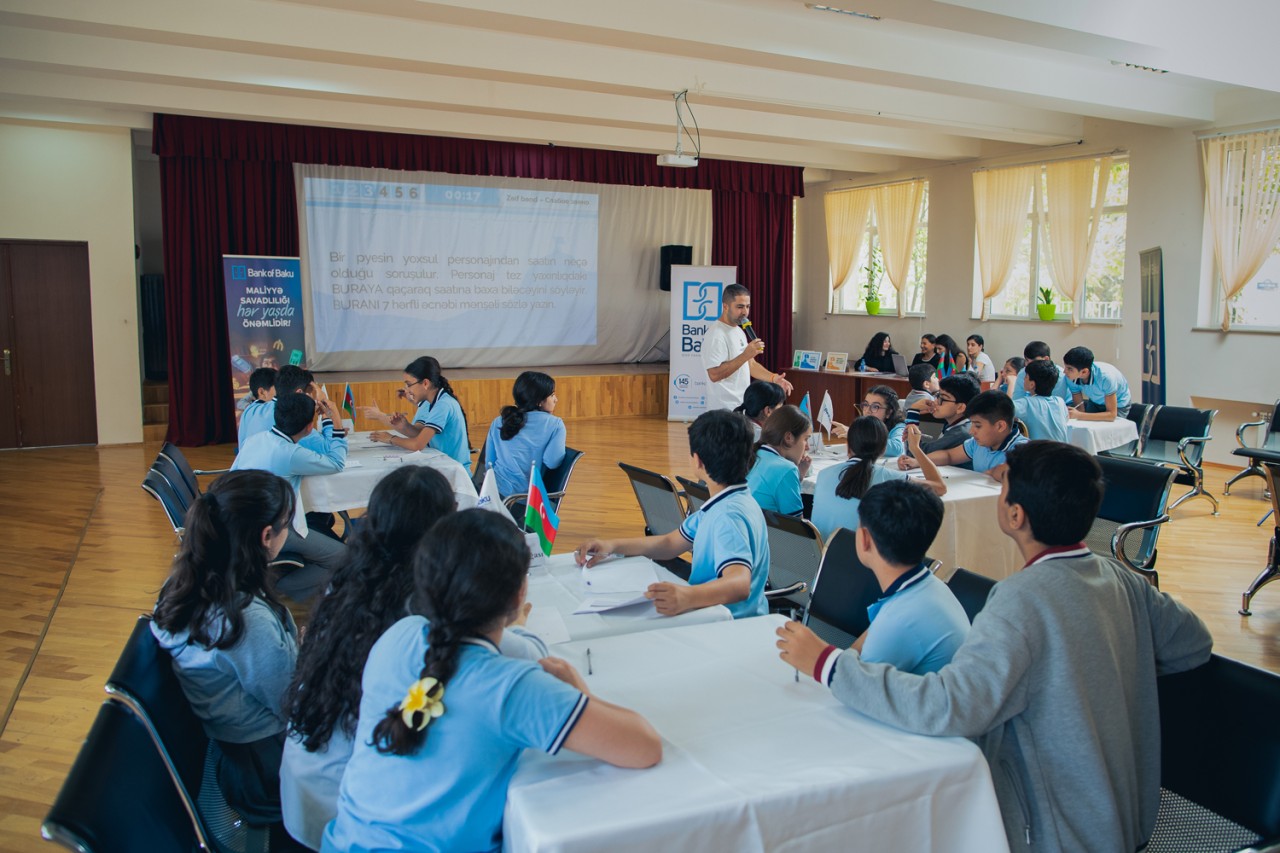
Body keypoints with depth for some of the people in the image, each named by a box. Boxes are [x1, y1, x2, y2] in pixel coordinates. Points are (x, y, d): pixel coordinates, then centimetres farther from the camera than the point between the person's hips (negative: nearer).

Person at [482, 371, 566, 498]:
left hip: (497, 491, 1)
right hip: (529, 497, -1)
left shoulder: (498, 422, 11)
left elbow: (489, 463, 13)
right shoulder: (555, 424, 1)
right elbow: (551, 462, -10)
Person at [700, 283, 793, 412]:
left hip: (743, 407, 9)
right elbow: (714, 374, -25)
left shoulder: (738, 331, 14)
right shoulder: (716, 335, -17)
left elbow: (750, 364, 18)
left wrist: (773, 378, 2)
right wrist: (745, 355, -28)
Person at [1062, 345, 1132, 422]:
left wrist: (1079, 415, -44)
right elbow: (1079, 409, -15)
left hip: (1118, 405, -4)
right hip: (1095, 402, 4)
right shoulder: (1072, 378, -24)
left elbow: (1112, 414, -33)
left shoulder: (1105, 376, -36)